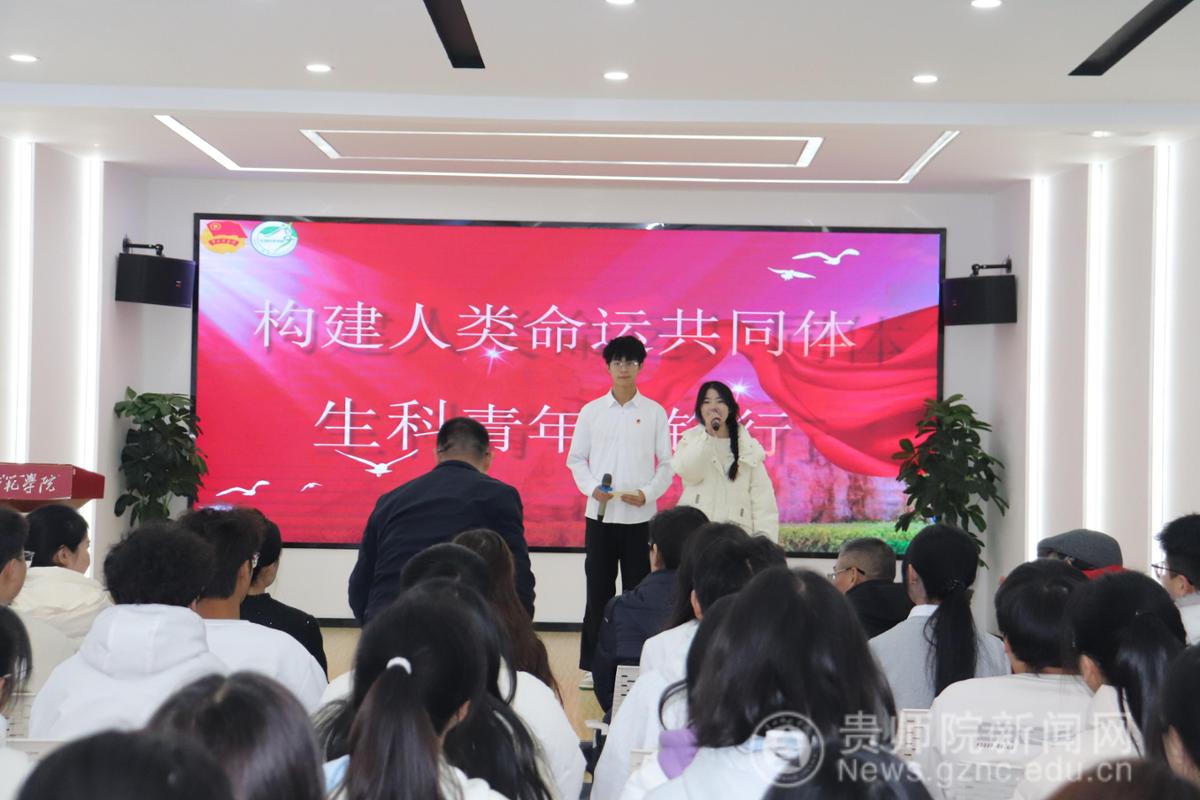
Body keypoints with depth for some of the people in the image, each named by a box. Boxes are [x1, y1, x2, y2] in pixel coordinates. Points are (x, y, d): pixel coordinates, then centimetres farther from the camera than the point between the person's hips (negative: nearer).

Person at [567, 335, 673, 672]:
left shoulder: (655, 412, 2)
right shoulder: (591, 411, 4)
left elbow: (666, 464, 4)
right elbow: (576, 459, 7)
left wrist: (648, 493, -12)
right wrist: (591, 488, -10)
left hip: (640, 516, 0)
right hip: (600, 514, 1)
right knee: (598, 590, 5)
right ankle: (593, 663, 12)